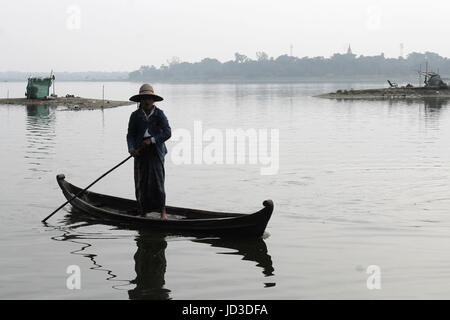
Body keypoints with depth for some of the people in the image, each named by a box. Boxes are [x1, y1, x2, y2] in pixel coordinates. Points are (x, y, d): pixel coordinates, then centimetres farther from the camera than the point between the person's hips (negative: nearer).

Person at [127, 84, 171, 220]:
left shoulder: (159, 114, 1)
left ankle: (163, 212, -2)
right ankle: (143, 213, 12)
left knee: (157, 181, -8)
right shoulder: (135, 116, 6)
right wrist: (131, 148, -13)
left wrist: (152, 140, -18)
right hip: (140, 153, 2)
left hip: (156, 151, -2)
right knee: (141, 183, 2)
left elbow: (167, 132, -7)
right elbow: (130, 134, 5)